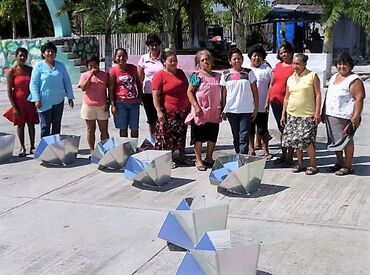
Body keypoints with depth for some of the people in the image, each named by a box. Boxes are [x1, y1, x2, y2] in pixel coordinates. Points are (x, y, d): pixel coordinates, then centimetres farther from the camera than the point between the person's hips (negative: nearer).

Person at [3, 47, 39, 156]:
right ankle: (22, 148, 14)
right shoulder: (11, 71, -6)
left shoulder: (30, 70, 5)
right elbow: (9, 90, -8)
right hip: (19, 102, -3)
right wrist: (14, 107, -13)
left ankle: (32, 147, 14)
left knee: (31, 124, 6)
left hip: (30, 101, 3)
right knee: (20, 124, 5)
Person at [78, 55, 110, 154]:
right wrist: (90, 75, -17)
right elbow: (83, 88, -14)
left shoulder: (104, 75, 2)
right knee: (91, 130, 8)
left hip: (102, 106, 0)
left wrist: (108, 101, 1)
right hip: (89, 106, 0)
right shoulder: (85, 75, 0)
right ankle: (92, 150, 15)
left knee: (104, 130, 4)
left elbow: (108, 89, 8)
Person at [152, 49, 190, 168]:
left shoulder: (180, 73, 13)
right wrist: (159, 111, -19)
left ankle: (181, 156, 23)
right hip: (168, 113, -7)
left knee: (181, 135, 13)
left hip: (183, 111, 7)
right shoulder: (160, 75, -8)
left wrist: (189, 106, 20)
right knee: (167, 136, -3)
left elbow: (187, 89, 23)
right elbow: (155, 95, -12)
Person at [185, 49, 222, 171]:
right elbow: (190, 92, -7)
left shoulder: (217, 76, 11)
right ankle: (198, 160, 9)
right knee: (199, 137, 1)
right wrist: (196, 107, -16)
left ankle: (209, 158, 25)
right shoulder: (196, 76, -4)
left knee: (212, 137, 11)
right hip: (200, 113, -5)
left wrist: (221, 110, 10)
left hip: (214, 113, 5)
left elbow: (221, 93, 16)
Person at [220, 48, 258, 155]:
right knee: (236, 137, 12)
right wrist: (223, 110, 5)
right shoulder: (225, 75, 6)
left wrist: (256, 107, -1)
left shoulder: (248, 73, 2)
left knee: (244, 136, -8)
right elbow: (224, 94, 9)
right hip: (231, 110, 2)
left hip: (246, 110, -2)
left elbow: (255, 91, 4)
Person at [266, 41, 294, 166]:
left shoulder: (294, 66, -5)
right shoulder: (277, 66, 14)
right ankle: (283, 155, 24)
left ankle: (289, 157, 4)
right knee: (281, 129, 14)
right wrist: (267, 100, 14)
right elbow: (271, 84, 17)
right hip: (276, 102, 6)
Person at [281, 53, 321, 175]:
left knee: (307, 140, -10)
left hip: (308, 115, -5)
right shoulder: (290, 79, 12)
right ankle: (300, 164, 20)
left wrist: (317, 112, -11)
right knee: (295, 140, 6)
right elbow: (286, 98, 16)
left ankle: (313, 165, 5)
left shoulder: (312, 76, -3)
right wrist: (283, 114, 12)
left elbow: (318, 95, -5)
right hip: (292, 114, 5)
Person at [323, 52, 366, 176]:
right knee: (335, 140, 15)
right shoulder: (334, 77, 16)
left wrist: (356, 117, -23)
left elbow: (359, 99, -16)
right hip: (331, 115, 8)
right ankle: (339, 163, 29)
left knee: (346, 140, -2)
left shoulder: (354, 80, -10)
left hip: (345, 117, -8)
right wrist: (324, 112, 21)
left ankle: (348, 166, 8)